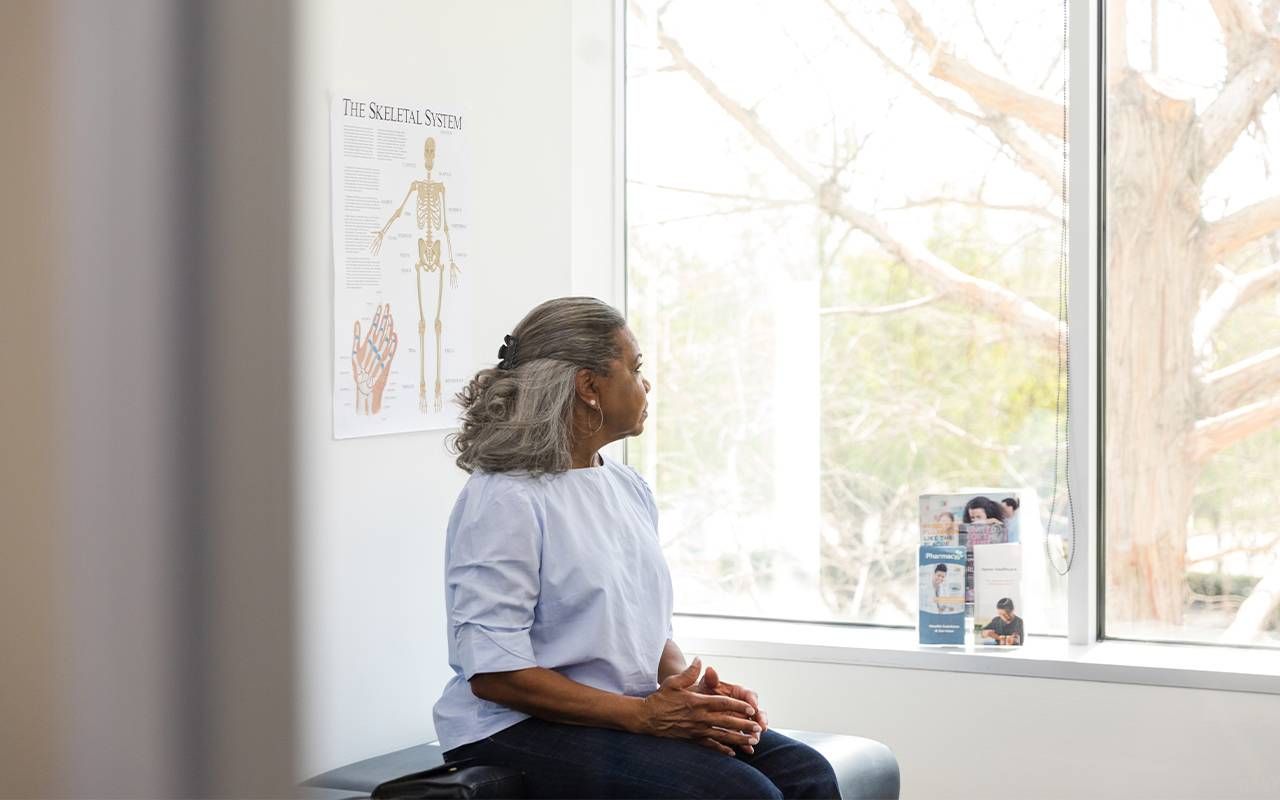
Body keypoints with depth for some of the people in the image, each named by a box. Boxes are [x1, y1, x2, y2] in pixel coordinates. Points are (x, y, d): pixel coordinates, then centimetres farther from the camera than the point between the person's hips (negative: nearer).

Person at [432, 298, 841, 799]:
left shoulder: (629, 488, 14)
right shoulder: (503, 502, -13)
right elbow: (493, 673, -18)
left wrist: (692, 689, -3)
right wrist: (642, 714, -21)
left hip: (628, 714, 8)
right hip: (521, 731, -8)